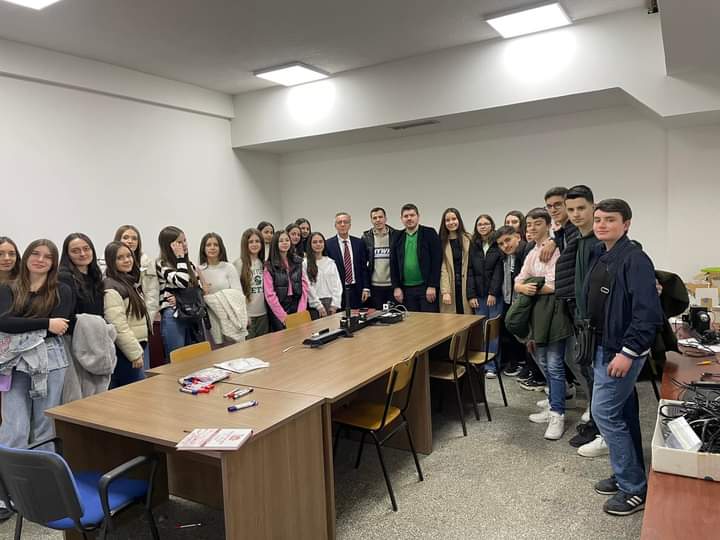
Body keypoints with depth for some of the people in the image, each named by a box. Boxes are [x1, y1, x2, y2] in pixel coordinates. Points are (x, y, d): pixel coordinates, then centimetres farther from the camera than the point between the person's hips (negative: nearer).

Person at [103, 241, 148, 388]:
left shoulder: (130, 282, 14)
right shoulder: (112, 288, -15)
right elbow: (119, 327, -21)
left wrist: (138, 350, 16)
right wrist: (135, 353, -18)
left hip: (134, 347, 9)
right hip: (124, 353, -9)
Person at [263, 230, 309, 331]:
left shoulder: (297, 262, 9)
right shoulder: (270, 266, -5)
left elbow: (304, 287, 4)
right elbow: (270, 294, -9)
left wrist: (301, 311, -6)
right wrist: (283, 316, -13)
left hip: (296, 306, 3)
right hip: (278, 310, -3)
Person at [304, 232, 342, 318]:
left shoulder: (331, 262, 11)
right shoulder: (305, 263, -1)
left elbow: (337, 284, 6)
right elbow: (307, 287, -6)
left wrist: (334, 304, -5)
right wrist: (319, 306, -10)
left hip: (331, 303, 3)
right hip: (315, 305, -3)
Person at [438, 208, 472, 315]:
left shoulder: (468, 239, 5)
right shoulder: (442, 241, 4)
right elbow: (442, 268, -2)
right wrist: (445, 292, -12)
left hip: (465, 286, 0)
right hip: (450, 287, 0)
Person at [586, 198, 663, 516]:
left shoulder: (634, 259, -17)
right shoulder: (600, 256, 9)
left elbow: (647, 312, -22)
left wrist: (627, 352, -24)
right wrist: (591, 341, 15)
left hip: (622, 349, -9)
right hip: (603, 346, 9)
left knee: (604, 412, -5)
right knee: (622, 412, 17)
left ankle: (635, 489, 9)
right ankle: (629, 475, 31)